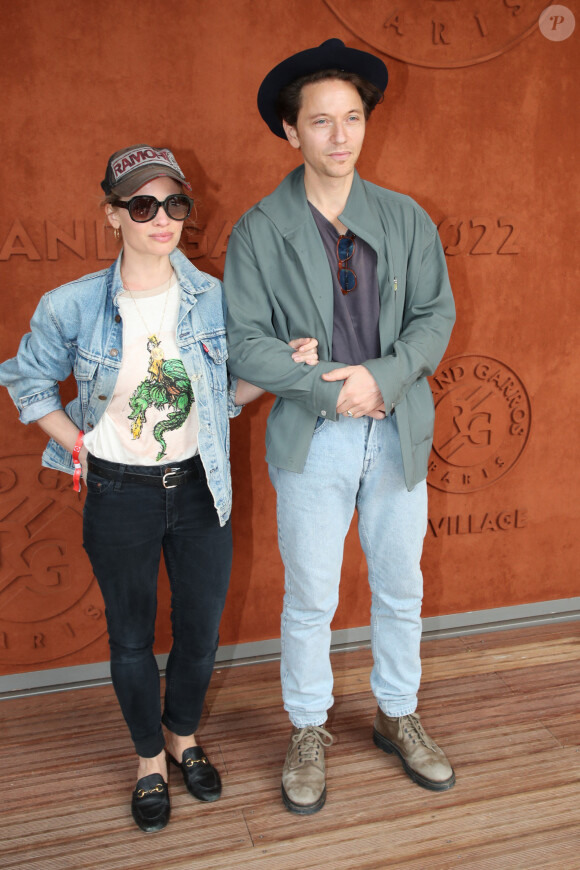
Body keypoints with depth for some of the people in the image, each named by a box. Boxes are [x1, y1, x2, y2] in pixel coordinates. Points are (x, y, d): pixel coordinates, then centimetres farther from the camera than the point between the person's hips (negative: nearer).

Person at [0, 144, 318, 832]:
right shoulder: (72, 307, -12)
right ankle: (149, 759, 42)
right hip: (119, 495, -2)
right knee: (131, 637, 15)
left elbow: (228, 393, 6)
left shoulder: (213, 299, -6)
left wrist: (282, 364, -11)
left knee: (200, 628, 16)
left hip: (199, 488, 2)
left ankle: (184, 736, 46)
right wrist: (81, 447, -3)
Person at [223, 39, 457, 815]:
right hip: (311, 439, -2)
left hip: (398, 433, 3)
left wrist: (382, 377, -16)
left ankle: (398, 716, 38)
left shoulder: (405, 218, 4)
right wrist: (332, 389, -17)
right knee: (309, 600, 10)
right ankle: (308, 733, 32)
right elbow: (245, 343, -9)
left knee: (401, 591, 15)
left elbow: (436, 314, 1)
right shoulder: (258, 231, -4)